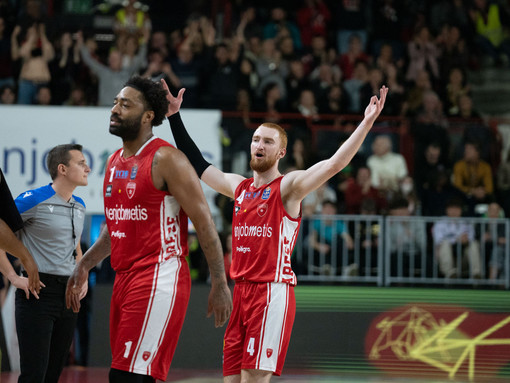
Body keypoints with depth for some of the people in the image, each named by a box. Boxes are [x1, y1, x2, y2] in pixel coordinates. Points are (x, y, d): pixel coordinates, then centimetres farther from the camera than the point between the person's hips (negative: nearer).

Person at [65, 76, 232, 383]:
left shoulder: (165, 159, -10)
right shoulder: (115, 162, 16)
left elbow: (204, 223, -11)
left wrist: (220, 284, -14)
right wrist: (85, 265, 21)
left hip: (159, 279, -9)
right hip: (124, 277, 9)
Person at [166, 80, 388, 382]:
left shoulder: (289, 187, -3)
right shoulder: (239, 187, 17)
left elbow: (334, 164, -16)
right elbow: (197, 165, 27)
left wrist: (367, 123, -27)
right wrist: (174, 116, 27)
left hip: (273, 292, -7)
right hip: (240, 291, 7)